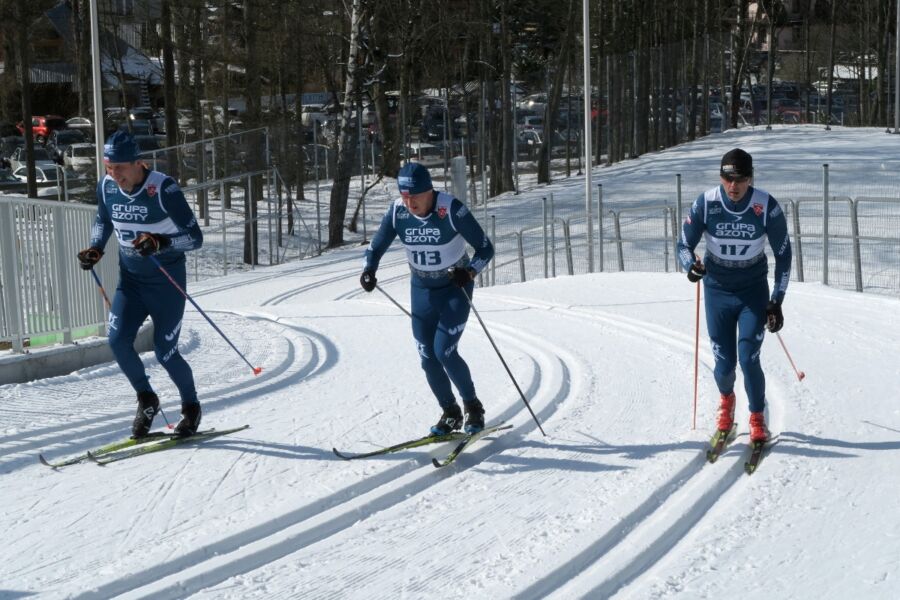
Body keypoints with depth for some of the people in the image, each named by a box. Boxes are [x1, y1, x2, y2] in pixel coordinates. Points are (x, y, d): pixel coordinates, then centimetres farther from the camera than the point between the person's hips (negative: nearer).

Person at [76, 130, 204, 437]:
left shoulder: (163, 189, -22)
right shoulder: (106, 188, -5)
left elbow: (195, 237, -20)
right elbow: (103, 220, 17)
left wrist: (160, 242, -36)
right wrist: (95, 249, -2)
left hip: (167, 281, -5)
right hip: (130, 279, 5)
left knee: (164, 352, -3)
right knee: (118, 340, -12)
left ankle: (191, 407, 24)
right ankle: (146, 400, 12)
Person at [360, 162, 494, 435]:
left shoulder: (452, 210, -25)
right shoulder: (397, 212, -13)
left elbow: (485, 249, -18)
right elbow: (375, 248, -2)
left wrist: (470, 272, -36)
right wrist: (369, 270, -22)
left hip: (455, 288, -4)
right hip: (422, 290, 4)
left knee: (444, 352, -14)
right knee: (428, 358, 4)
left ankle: (473, 406, 8)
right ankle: (450, 413, 24)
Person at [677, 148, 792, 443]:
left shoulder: (767, 207, -17)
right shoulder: (705, 204, -17)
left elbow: (783, 254, -5)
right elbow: (684, 245, -6)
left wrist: (776, 302, -6)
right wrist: (691, 265, -30)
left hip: (754, 291, -1)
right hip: (717, 291, 1)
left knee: (749, 360, -10)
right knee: (724, 363, 2)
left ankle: (757, 419, 14)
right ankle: (726, 399, 38)